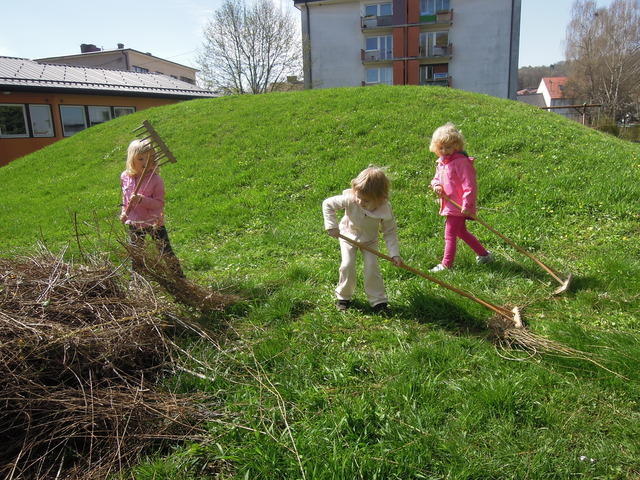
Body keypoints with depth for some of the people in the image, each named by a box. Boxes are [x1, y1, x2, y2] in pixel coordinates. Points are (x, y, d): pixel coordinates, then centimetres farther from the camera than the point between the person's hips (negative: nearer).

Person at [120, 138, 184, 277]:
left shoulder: (155, 180, -16)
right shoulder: (125, 177, 0)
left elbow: (160, 203, -21)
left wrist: (141, 199, -31)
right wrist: (124, 211, 10)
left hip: (154, 223, -4)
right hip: (134, 223, 4)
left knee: (166, 252, 2)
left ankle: (179, 277, 18)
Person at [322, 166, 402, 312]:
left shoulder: (385, 209, -30)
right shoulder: (350, 199, -34)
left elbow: (390, 232, -17)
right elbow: (327, 204, -20)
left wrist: (394, 253, -24)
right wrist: (332, 226, -25)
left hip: (369, 240, 0)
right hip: (348, 235, 0)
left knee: (372, 267, -9)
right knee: (347, 266, -10)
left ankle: (378, 300, 8)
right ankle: (343, 296, 13)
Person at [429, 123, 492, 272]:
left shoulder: (461, 161, -19)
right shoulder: (441, 162, 8)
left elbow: (469, 185, -22)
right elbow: (437, 178, 19)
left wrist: (467, 205, -26)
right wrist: (436, 185, -5)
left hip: (459, 206, -10)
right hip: (449, 204, 10)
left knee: (450, 234, -4)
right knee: (461, 232, 21)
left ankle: (446, 264, 5)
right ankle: (484, 254, 35)